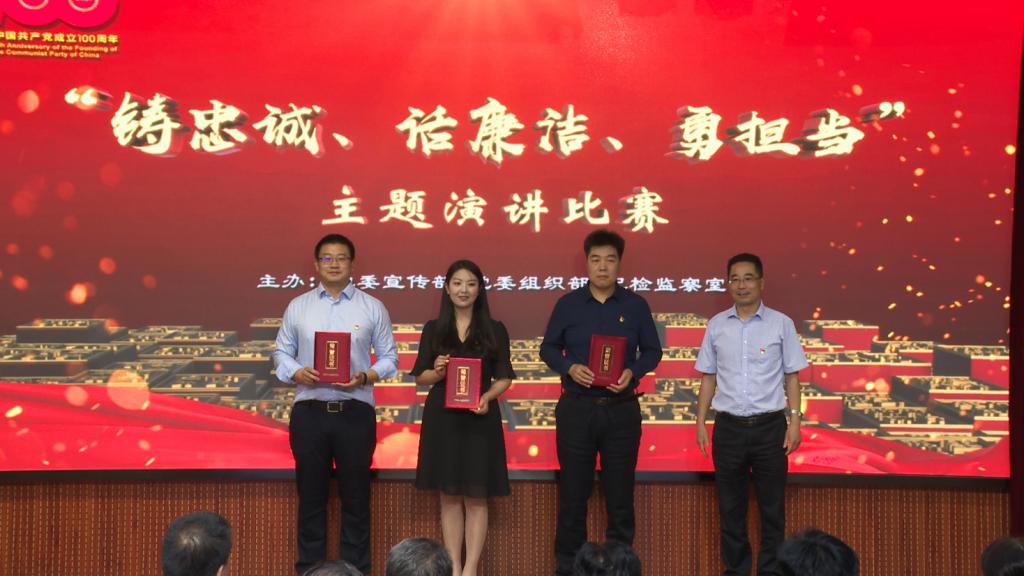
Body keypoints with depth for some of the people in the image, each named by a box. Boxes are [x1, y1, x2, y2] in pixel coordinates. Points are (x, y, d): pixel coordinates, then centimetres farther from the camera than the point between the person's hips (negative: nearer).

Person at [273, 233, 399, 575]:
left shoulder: (372, 307, 4)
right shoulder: (297, 307, 8)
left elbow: (389, 357, 5)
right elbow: (281, 353, 10)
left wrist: (365, 377, -13)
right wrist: (297, 373, -11)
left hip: (355, 412, -1)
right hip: (309, 412, 1)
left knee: (355, 496, 5)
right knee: (310, 496, 8)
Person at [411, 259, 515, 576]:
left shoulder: (495, 330, 3)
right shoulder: (434, 329, 6)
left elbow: (504, 377, 3)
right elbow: (421, 376, 7)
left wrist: (487, 396, -16)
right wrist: (437, 372, -14)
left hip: (480, 418, -1)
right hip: (442, 418, 1)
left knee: (476, 497, 1)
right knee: (449, 496, 7)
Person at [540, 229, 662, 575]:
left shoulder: (636, 306, 2)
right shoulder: (568, 304, 1)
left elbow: (652, 351, 7)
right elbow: (548, 348, 6)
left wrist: (633, 372, -12)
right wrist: (569, 367, -13)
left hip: (622, 410, 0)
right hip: (576, 408, 0)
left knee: (620, 492, 6)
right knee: (573, 492, 6)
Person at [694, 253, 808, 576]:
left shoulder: (781, 324, 0)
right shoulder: (716, 325, 5)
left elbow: (791, 377, 2)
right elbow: (708, 378, 9)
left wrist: (795, 421, -5)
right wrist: (701, 422, 5)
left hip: (770, 426, -2)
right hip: (729, 427, 2)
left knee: (772, 506, 6)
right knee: (730, 507, 9)